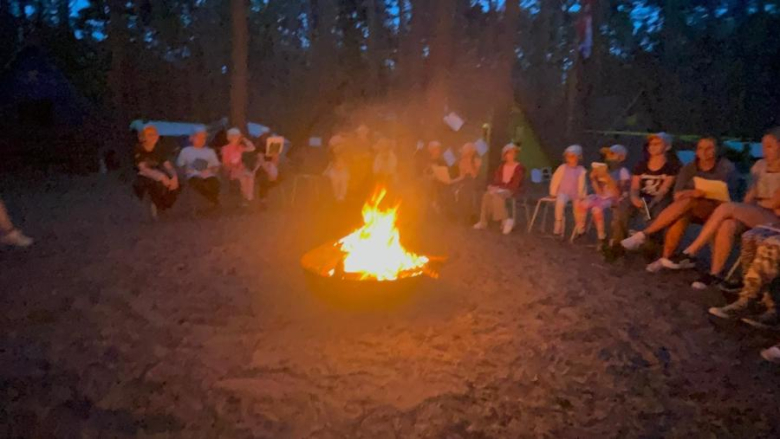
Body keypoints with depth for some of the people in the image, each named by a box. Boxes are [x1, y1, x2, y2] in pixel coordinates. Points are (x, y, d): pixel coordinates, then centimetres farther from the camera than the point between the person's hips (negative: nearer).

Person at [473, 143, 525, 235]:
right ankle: (483, 221, -26)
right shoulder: (502, 166, 16)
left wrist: (500, 188, -20)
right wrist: (494, 186, -11)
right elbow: (496, 179, 12)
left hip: (511, 190, -6)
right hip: (500, 188, 6)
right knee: (487, 195, -25)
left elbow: (515, 184, -12)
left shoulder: (519, 167, -4)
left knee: (497, 196, -36)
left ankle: (505, 221, -28)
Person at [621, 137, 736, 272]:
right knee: (681, 216, -35)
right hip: (691, 210, 3)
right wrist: (692, 192, -25)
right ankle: (665, 258, -38)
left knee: (687, 202, -35)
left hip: (716, 211, -3)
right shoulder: (688, 169, 8)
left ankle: (643, 234, -40)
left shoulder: (726, 167, -2)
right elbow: (677, 195, -3)